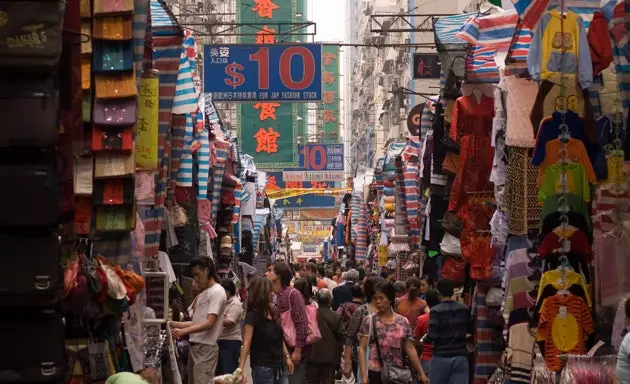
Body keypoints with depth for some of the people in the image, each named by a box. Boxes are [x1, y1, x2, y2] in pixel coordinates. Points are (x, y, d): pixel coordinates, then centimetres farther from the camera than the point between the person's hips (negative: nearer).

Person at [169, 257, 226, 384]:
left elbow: (209, 323, -17)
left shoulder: (217, 292, -9)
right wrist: (175, 324, 7)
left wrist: (184, 331, -23)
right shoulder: (203, 294, 18)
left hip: (206, 347, -9)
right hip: (194, 346, 9)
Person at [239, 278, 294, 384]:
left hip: (279, 367, 7)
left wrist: (287, 357, 15)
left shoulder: (273, 313, 9)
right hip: (262, 368, -7)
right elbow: (246, 343, -20)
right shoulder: (253, 316, -12)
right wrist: (241, 368, -27)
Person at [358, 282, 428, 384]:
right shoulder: (369, 321, -1)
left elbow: (410, 349, 7)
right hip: (376, 374, -2)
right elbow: (362, 349, -4)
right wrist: (364, 375, -13)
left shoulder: (403, 322, 4)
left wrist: (421, 373, 4)